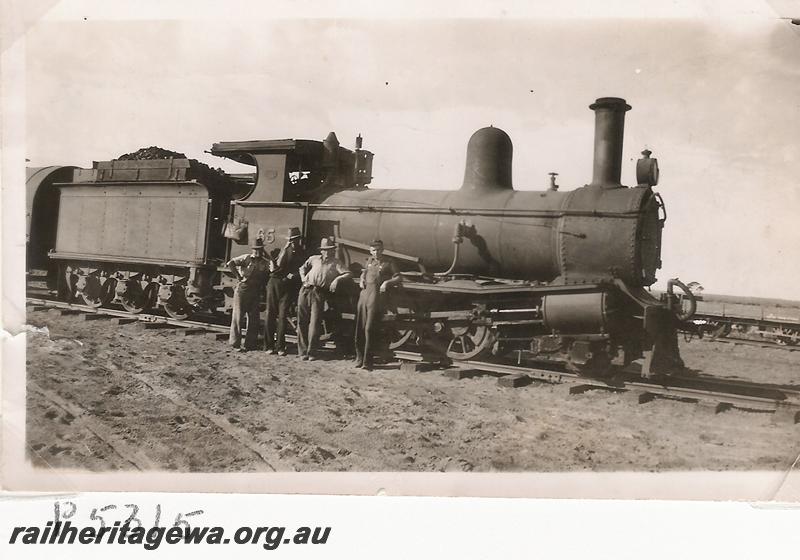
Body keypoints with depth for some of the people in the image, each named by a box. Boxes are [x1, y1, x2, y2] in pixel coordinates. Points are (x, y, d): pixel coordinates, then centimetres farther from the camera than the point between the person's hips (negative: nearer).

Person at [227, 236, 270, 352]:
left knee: (254, 318, 4)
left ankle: (250, 343, 13)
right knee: (238, 315, -1)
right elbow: (230, 263, -10)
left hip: (255, 292, 4)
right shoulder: (246, 258, -4)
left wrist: (262, 286, 1)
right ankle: (235, 342, 5)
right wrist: (237, 276, -9)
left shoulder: (265, 263, 6)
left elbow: (266, 277, 15)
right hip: (242, 289, -4)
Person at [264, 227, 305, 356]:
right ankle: (269, 345, 2)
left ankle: (280, 346, -5)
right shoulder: (286, 250, 12)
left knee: (282, 315, -8)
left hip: (288, 286, -1)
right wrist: (285, 249, -8)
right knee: (270, 313, -2)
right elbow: (279, 264, 0)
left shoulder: (302, 254, 9)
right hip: (275, 282, 2)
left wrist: (293, 275, -12)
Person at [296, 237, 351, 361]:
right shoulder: (314, 259, 19)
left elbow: (348, 274, 0)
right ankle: (303, 351, 7)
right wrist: (303, 277, 15)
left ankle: (311, 352, -3)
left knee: (315, 323, -10)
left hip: (320, 294, -3)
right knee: (302, 321, 0)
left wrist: (337, 279, -13)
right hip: (306, 290, 3)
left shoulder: (335, 263, 10)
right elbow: (302, 268, 32)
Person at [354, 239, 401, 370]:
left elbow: (398, 277, 7)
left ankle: (367, 361, -8)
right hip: (364, 294, 5)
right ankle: (359, 358, 11)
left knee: (370, 329, -11)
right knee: (360, 327, 1)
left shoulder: (388, 263, 10)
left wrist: (387, 282, -9)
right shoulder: (369, 260, 22)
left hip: (377, 295, -5)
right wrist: (361, 280, 15)